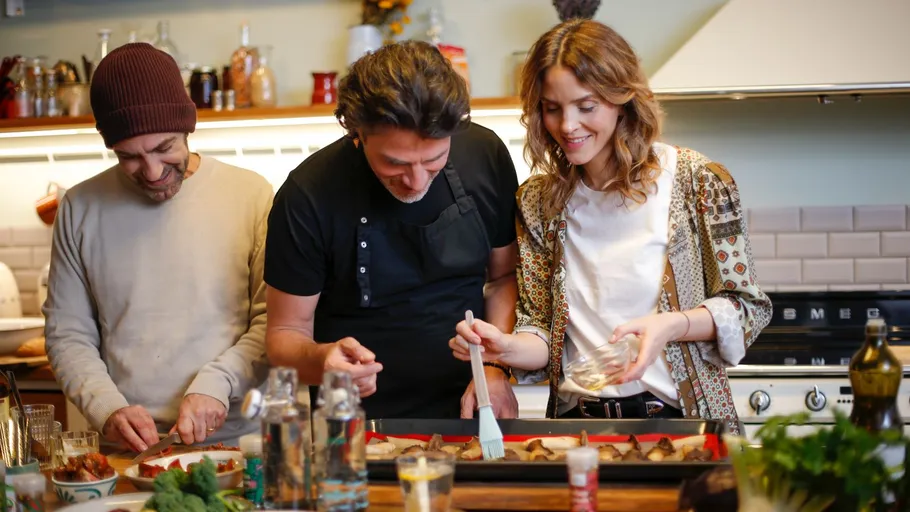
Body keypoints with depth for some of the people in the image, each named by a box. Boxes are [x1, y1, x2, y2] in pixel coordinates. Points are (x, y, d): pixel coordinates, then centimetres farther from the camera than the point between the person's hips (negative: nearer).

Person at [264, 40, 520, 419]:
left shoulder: (486, 156, -4)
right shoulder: (308, 196, -14)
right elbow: (284, 333, -4)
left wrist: (495, 367, -4)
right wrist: (320, 361, -26)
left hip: (465, 413, 3)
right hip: (359, 426, -2)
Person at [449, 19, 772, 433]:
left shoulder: (697, 182, -1)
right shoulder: (539, 201, 9)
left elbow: (747, 307, 3)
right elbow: (544, 333, 11)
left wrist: (671, 325, -14)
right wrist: (506, 348, -11)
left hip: (680, 419, -2)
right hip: (579, 424, 2)